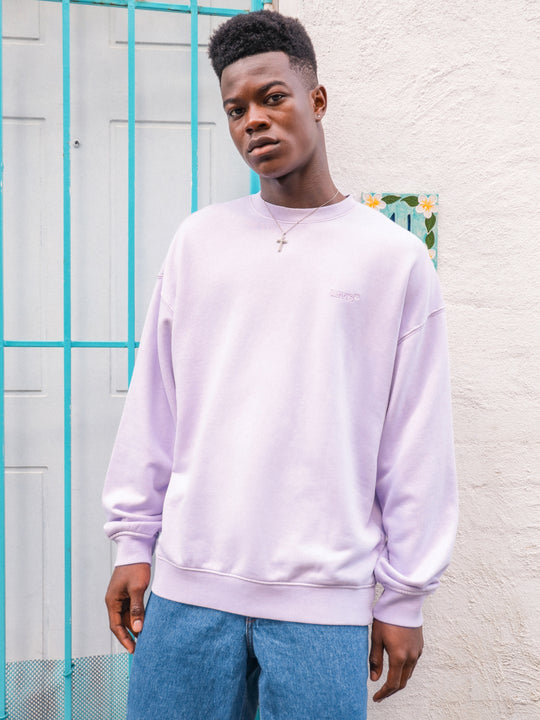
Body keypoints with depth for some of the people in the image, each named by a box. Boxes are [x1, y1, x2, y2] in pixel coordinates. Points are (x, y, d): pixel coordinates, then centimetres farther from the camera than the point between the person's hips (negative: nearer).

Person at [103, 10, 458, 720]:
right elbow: (153, 407, 9)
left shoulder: (396, 257, 0)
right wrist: (133, 541, 7)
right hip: (187, 586, 2)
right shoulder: (198, 241, 7)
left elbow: (417, 444, 0)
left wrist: (404, 597, 1)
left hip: (325, 597, -2)